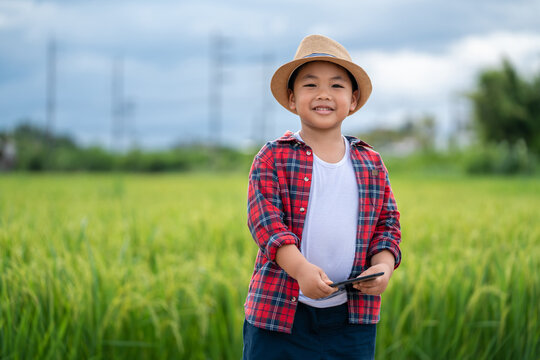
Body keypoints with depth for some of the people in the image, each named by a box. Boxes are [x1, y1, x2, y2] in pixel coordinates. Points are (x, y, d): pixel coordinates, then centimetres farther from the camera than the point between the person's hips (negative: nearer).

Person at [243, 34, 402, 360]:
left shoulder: (371, 164, 10)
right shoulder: (272, 159, -1)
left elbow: (388, 224, 11)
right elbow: (265, 219, -11)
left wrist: (383, 267, -10)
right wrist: (301, 269, -26)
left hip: (352, 315, 3)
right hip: (281, 312, -3)